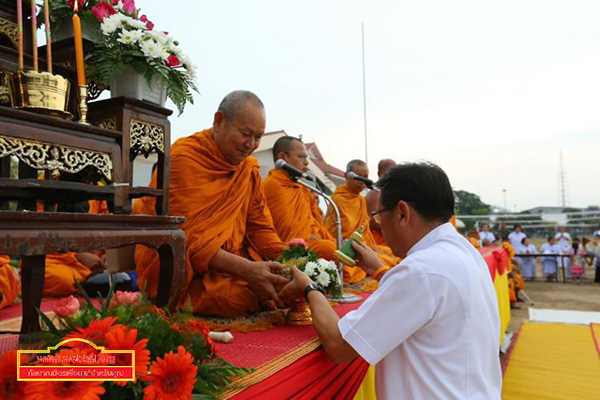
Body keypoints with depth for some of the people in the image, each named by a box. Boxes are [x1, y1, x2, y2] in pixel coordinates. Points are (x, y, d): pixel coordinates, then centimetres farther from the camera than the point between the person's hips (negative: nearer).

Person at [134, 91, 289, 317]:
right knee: (239, 295, -30)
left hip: (227, 263, 7)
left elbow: (260, 226, 7)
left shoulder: (249, 167, 8)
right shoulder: (183, 158, -14)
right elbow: (186, 238, -20)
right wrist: (247, 269, -31)